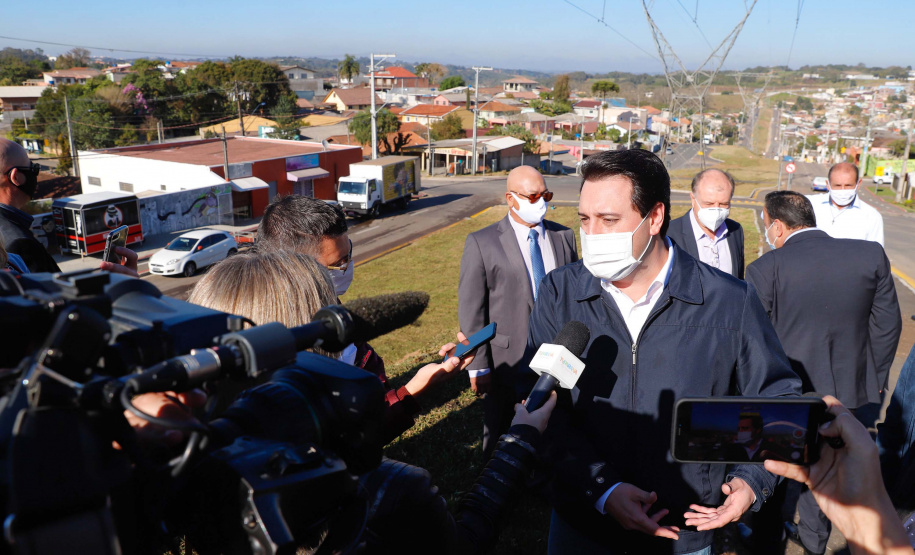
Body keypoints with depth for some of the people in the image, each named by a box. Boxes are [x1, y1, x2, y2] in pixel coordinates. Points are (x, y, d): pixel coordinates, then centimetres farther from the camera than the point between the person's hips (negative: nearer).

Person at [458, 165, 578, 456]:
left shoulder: (564, 236, 5)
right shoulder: (482, 243, -8)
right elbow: (471, 310, -8)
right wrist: (478, 366, -10)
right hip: (508, 359, -3)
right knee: (501, 438, 15)